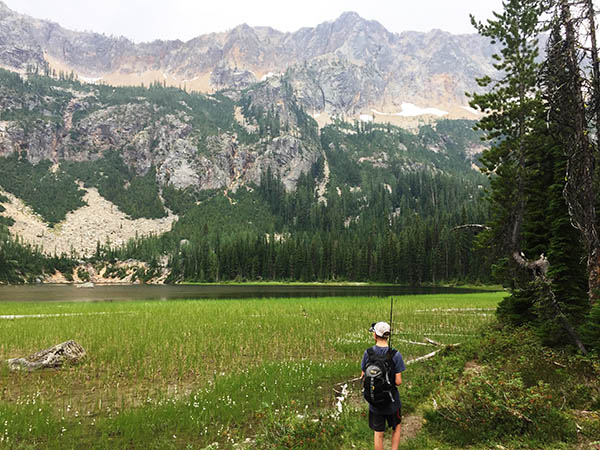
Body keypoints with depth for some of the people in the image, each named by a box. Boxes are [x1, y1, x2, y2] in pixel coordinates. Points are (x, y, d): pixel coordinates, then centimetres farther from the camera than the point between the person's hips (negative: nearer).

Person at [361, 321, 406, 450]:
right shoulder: (395, 355, -18)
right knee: (396, 428, 24)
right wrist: (391, 380, 4)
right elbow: (398, 381, -17)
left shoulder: (368, 353, -11)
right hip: (392, 401, -1)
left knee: (378, 433, 16)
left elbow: (363, 376, -2)